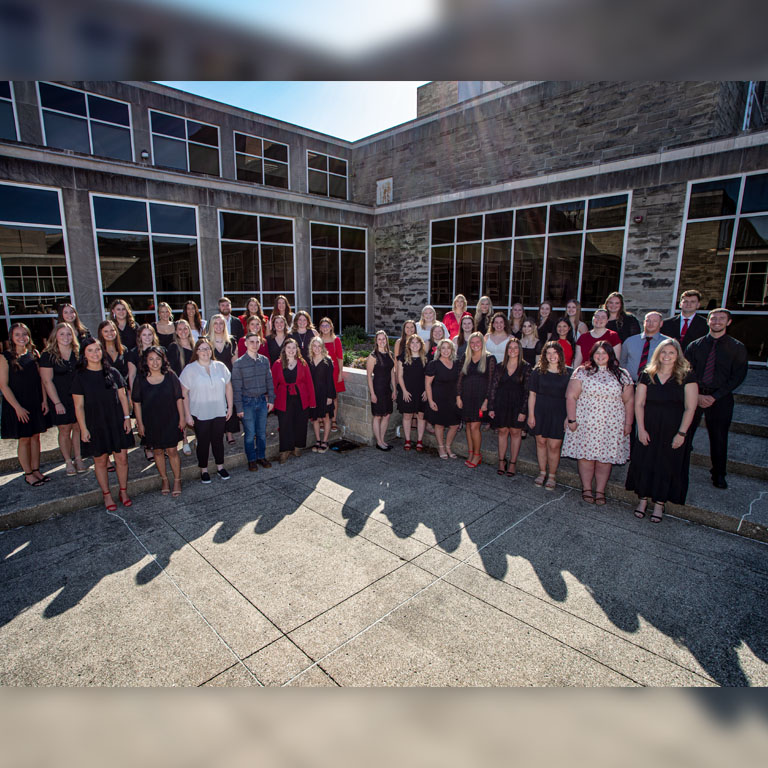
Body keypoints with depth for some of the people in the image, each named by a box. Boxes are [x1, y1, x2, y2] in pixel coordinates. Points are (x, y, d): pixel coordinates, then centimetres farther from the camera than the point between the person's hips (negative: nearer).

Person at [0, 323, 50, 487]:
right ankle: (28, 473, 15)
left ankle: (36, 470, 21)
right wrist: (17, 407, -15)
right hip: (17, 404, -4)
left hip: (36, 403, 4)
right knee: (24, 439, 3)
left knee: (35, 436, 10)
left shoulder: (33, 354, 5)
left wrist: (44, 400, 0)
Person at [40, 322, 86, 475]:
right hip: (60, 399, -3)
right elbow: (47, 381, -7)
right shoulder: (48, 356, -5)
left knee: (78, 428, 6)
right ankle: (68, 462, 15)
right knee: (65, 430, 3)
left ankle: (78, 458, 18)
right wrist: (57, 403, -12)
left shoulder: (78, 353, 5)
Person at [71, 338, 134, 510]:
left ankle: (123, 492, 20)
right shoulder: (81, 377, -4)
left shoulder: (112, 373, 2)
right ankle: (107, 495, 22)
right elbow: (79, 406, -3)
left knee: (122, 458, 3)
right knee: (100, 460, 8)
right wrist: (83, 429, -7)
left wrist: (127, 417, 1)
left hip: (116, 423, 2)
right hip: (95, 425, -1)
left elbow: (123, 396, 7)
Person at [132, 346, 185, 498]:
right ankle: (164, 479, 28)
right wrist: (140, 423, 0)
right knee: (158, 451, 12)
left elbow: (179, 398, -1)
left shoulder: (170, 376, -6)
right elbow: (137, 403, 1)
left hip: (170, 420, -1)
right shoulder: (140, 379, -4)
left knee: (172, 451, 2)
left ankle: (177, 480, 15)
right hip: (151, 422, 1)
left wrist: (182, 417, -2)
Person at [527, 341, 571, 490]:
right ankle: (542, 472, 27)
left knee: (554, 445, -1)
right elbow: (532, 394, 3)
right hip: (540, 412, 2)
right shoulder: (538, 371, 1)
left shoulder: (568, 373, -2)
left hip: (559, 413, -1)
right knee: (541, 442, 9)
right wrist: (531, 415, -1)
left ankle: (552, 475, 17)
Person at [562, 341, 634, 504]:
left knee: (605, 458, 5)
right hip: (585, 424, -1)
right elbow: (571, 396, -2)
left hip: (612, 426, 1)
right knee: (586, 455, 3)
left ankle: (600, 491, 18)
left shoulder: (622, 375, 7)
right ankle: (586, 489, 19)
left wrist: (628, 423, 4)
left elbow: (629, 401, 8)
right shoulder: (582, 372, 1)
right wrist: (571, 419, -7)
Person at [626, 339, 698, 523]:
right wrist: (641, 429, -6)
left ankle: (659, 504, 18)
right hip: (648, 430, 2)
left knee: (667, 467, 6)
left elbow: (690, 408, -6)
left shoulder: (687, 376, -4)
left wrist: (681, 433, -10)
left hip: (673, 431, -1)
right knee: (644, 463, 5)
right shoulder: (647, 375, 1)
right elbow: (639, 403, 1)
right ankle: (643, 499, 20)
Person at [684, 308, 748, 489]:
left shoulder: (737, 348, 3)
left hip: (721, 398, -1)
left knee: (719, 438, 7)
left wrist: (714, 396, -12)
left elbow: (738, 376, -3)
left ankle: (718, 475, 23)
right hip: (695, 395, 1)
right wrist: (697, 395, -10)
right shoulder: (695, 346, 7)